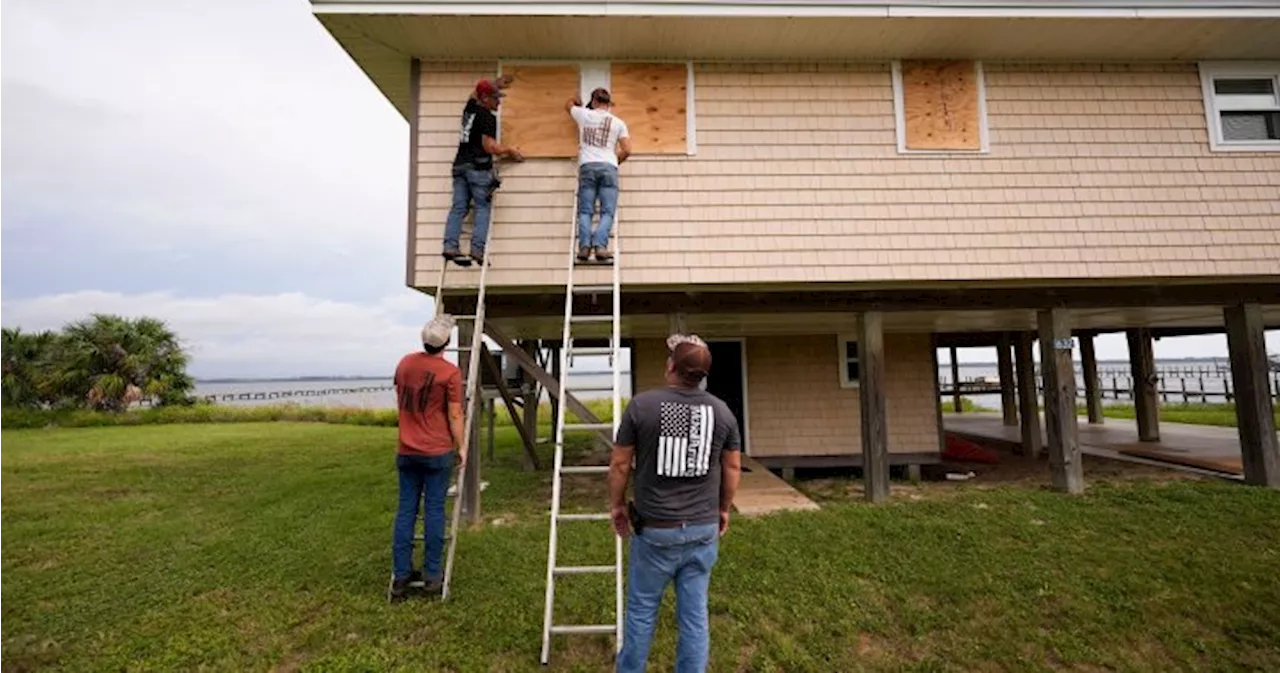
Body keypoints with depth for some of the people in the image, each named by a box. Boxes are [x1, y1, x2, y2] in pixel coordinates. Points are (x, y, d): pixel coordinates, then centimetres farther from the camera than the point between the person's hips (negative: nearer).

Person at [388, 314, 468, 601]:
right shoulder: (450, 372, -13)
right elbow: (454, 415, -11)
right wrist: (461, 447, 0)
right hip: (438, 452, -4)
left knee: (405, 510, 9)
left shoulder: (404, 363, 4)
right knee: (435, 510, 3)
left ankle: (400, 577, 15)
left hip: (406, 451, 5)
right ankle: (431, 575, 10)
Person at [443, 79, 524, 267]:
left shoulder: (469, 108, 17)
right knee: (483, 208, -5)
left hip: (460, 165, 7)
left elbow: (475, 94, 41)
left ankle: (450, 246, -7)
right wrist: (509, 151, 1)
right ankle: (477, 248, -14)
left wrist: (497, 83, 45)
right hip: (478, 167, -7)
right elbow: (489, 146, -14)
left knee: (458, 207, 1)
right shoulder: (488, 118, -7)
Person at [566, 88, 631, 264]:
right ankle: (600, 245, -25)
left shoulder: (584, 115, 16)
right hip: (609, 167, 0)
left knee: (585, 211, -2)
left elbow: (568, 105, 38)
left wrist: (576, 101, 61)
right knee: (607, 212, -5)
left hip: (587, 166, 1)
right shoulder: (618, 122, 14)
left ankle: (584, 245, -21)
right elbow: (626, 151, 8)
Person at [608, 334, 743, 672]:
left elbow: (619, 463, -5)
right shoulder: (722, 410, -3)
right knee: (695, 613, 14)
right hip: (703, 529, 3)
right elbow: (733, 467, 7)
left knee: (641, 609, 15)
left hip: (656, 530, -2)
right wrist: (723, 509, 20)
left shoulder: (642, 404, -12)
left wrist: (616, 505, 10)